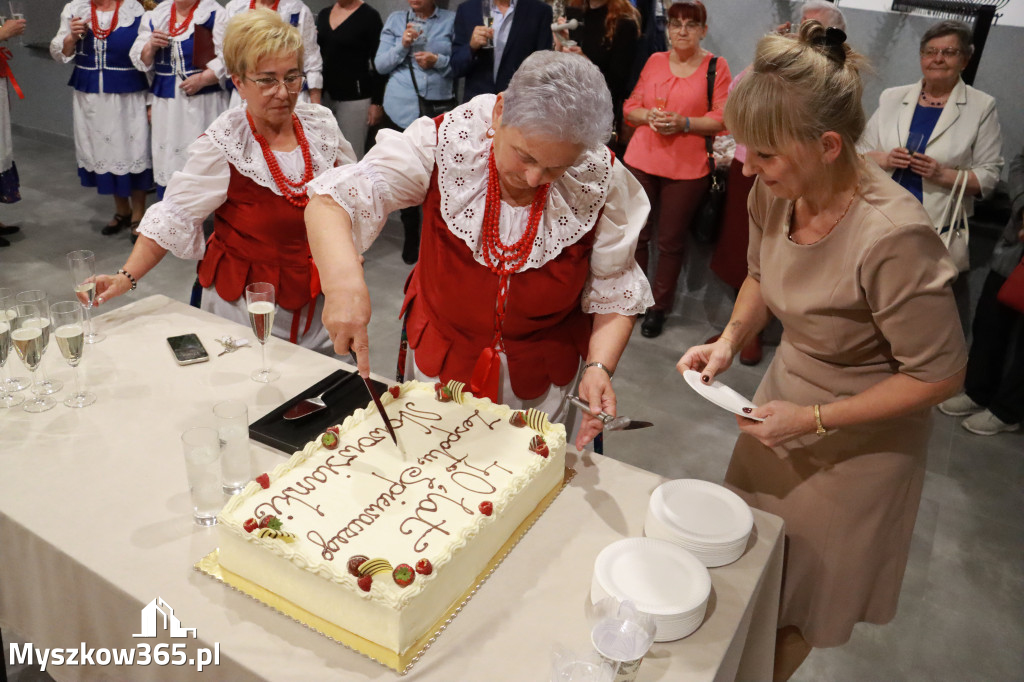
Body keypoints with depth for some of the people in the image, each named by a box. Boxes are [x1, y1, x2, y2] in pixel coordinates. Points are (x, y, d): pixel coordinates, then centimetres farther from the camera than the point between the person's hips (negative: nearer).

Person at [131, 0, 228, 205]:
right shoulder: (155, 16, 13)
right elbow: (140, 61, 14)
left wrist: (203, 79, -19)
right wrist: (151, 46, -7)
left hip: (202, 103, -5)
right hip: (165, 103, 5)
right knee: (168, 158, 7)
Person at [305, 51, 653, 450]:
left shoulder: (602, 182, -20)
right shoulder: (445, 143, -23)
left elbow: (616, 295, -10)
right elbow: (330, 202, -26)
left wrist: (599, 367, -27)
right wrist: (343, 281, -46)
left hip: (540, 380, 0)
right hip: (438, 360, 1)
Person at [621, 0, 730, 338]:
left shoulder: (716, 67, 0)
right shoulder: (654, 61, 10)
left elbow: (723, 120, -4)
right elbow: (630, 107, 11)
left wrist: (684, 123, -17)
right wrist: (649, 116, -10)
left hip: (687, 169, -3)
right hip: (641, 161, 3)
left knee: (670, 241, 3)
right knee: (635, 234, 7)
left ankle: (659, 307, 19)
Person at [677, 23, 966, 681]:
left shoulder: (892, 237, -35)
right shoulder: (774, 190, -16)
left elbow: (940, 375, -23)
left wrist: (814, 420, -23)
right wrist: (730, 340, -12)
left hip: (862, 432, -6)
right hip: (787, 388, 6)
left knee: (806, 593, 16)